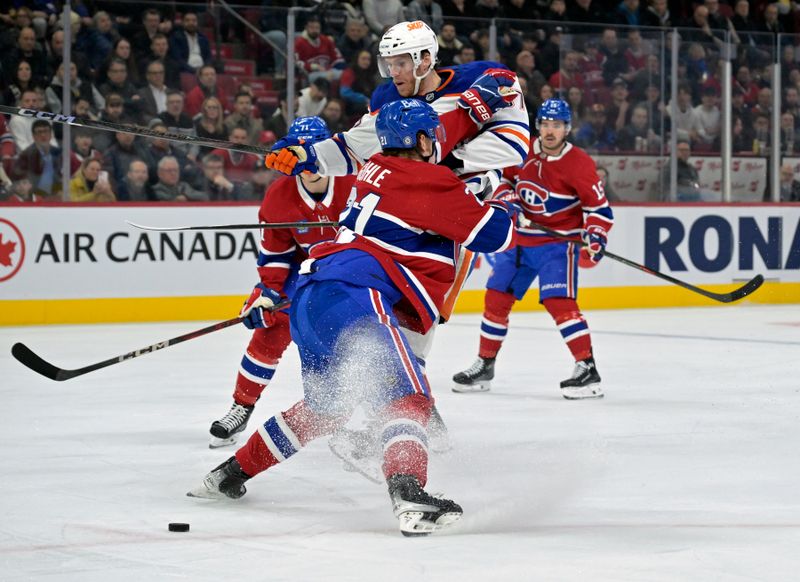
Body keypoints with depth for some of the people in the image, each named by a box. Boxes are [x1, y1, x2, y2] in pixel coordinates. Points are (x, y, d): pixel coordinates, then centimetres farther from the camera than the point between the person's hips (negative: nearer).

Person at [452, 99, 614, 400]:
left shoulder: (579, 163, -16)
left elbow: (599, 207, -14)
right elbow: (503, 177, 18)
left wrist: (594, 239, -29)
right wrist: (505, 197, -3)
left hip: (558, 242, -6)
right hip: (520, 239, 6)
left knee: (559, 301, -22)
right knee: (496, 298, 8)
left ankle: (588, 370, -21)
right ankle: (485, 364, 24)